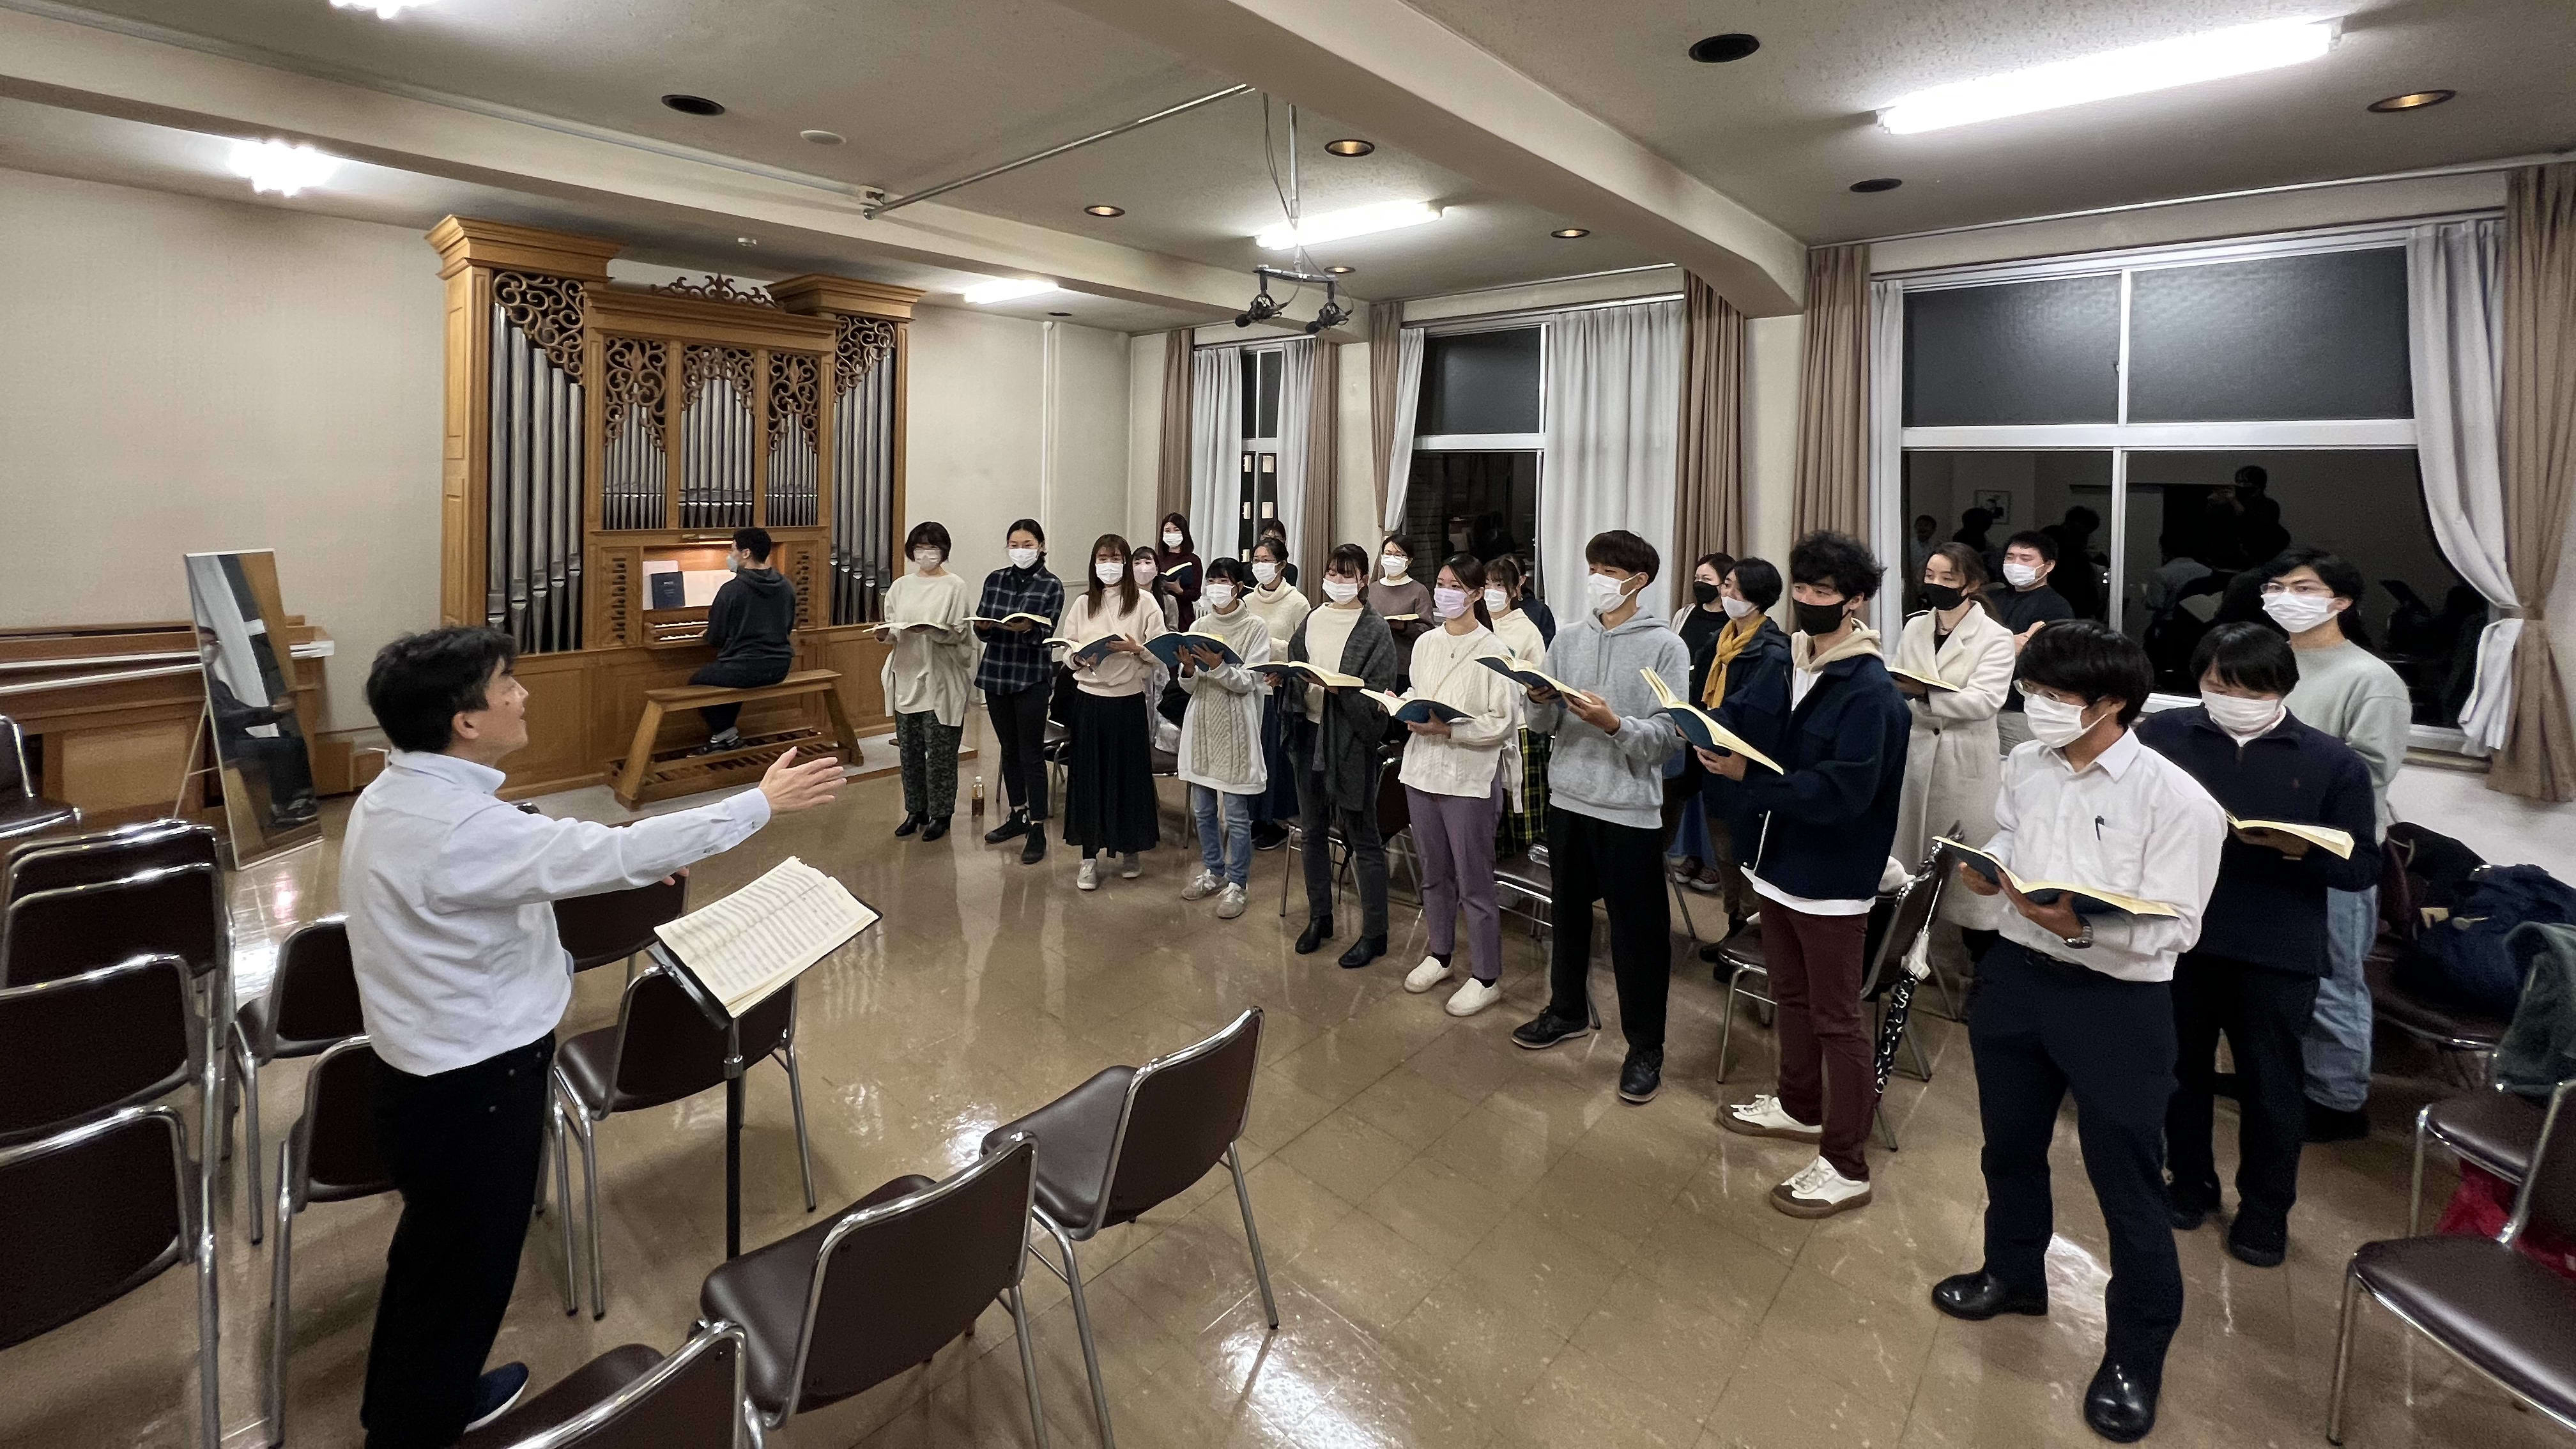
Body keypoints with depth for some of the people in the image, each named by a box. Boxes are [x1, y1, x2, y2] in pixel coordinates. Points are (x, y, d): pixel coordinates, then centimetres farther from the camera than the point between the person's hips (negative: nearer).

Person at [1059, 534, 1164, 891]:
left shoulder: (1144, 602, 0)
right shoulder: (1082, 604, 8)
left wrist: (1136, 649, -20)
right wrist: (1080, 656, -12)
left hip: (1128, 700, -2)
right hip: (1089, 699, 2)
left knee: (1130, 774, 6)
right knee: (1088, 776, 3)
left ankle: (1130, 851, 24)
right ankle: (1089, 857, 13)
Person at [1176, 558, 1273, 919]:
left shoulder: (1256, 627, -5)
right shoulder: (1200, 626, 8)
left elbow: (1248, 682, -11)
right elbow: (1190, 686, 7)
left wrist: (1217, 667, -26)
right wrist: (1189, 670, -15)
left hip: (1234, 729, -5)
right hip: (1201, 725, 5)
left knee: (1236, 815, 0)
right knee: (1203, 810, 14)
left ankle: (1236, 884, 12)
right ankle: (1213, 872, 30)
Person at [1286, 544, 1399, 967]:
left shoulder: (1375, 630, -6)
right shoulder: (1311, 622, 10)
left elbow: (1379, 695, -10)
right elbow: (1294, 674, 15)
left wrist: (1342, 689, -24)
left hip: (1351, 739, -6)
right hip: (1309, 733, 6)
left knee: (1363, 838, 2)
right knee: (1313, 831, 15)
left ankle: (1374, 932, 13)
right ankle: (1319, 917, 31)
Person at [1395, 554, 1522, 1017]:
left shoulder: (1492, 652, -11)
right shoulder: (1426, 644, 8)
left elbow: (1504, 723, -14)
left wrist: (1448, 728, -22)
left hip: (1471, 777, -6)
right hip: (1423, 770, 6)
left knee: (1474, 882, 2)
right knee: (1434, 873, 18)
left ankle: (1486, 977, 16)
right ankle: (1439, 953, 36)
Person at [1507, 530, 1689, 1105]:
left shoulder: (1666, 646, -6)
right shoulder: (1568, 639, 6)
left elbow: (1671, 735, -13)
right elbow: (1543, 725, 6)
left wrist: (1614, 723, -28)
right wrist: (1540, 701, -15)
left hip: (1630, 809, -5)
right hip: (1568, 799, 5)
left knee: (1638, 931, 4)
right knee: (1567, 912, 18)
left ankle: (1646, 1046, 19)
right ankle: (1568, 1010, 38)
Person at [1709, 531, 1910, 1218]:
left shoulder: (1869, 691, -19)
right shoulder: (1792, 667, 7)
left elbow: (1842, 793, -28)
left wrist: (1747, 777, -29)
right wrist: (1725, 747, -6)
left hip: (1832, 879, -8)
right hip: (1781, 860, 8)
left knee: (1836, 1019, 3)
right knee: (1792, 997, 23)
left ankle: (1844, 1165, 16)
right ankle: (1799, 1106, 43)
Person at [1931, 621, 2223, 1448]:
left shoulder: (2177, 799, -17)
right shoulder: (2026, 765, 1)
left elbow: (2176, 927, -17)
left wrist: (2084, 928, -33)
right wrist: (1988, 871, -8)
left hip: (2120, 1001, -6)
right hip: (2017, 974, 6)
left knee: (2127, 1182, 8)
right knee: (2010, 1143, 23)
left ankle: (2135, 1356, 29)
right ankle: (2014, 1273, 48)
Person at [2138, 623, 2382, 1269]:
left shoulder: (2333, 761, -2)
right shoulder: (2164, 735, -2)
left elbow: (2363, 864, -2)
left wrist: (2298, 848, -21)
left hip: (2278, 954, -1)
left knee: (2270, 1085, 12)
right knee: (2180, 1069, 16)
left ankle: (2266, 1208, 31)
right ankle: (2189, 1183, 36)